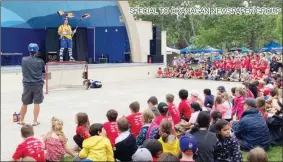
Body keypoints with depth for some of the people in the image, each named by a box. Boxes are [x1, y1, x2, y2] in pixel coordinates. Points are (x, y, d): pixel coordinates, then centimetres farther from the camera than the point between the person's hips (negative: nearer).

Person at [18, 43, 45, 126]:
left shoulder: (24, 60, -1)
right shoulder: (40, 61, -6)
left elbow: (23, 71, 11)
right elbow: (43, 72, 7)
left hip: (27, 84, 2)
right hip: (38, 84, -2)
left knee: (25, 103, 12)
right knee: (37, 103, 4)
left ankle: (21, 120, 25)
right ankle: (35, 121, 5)